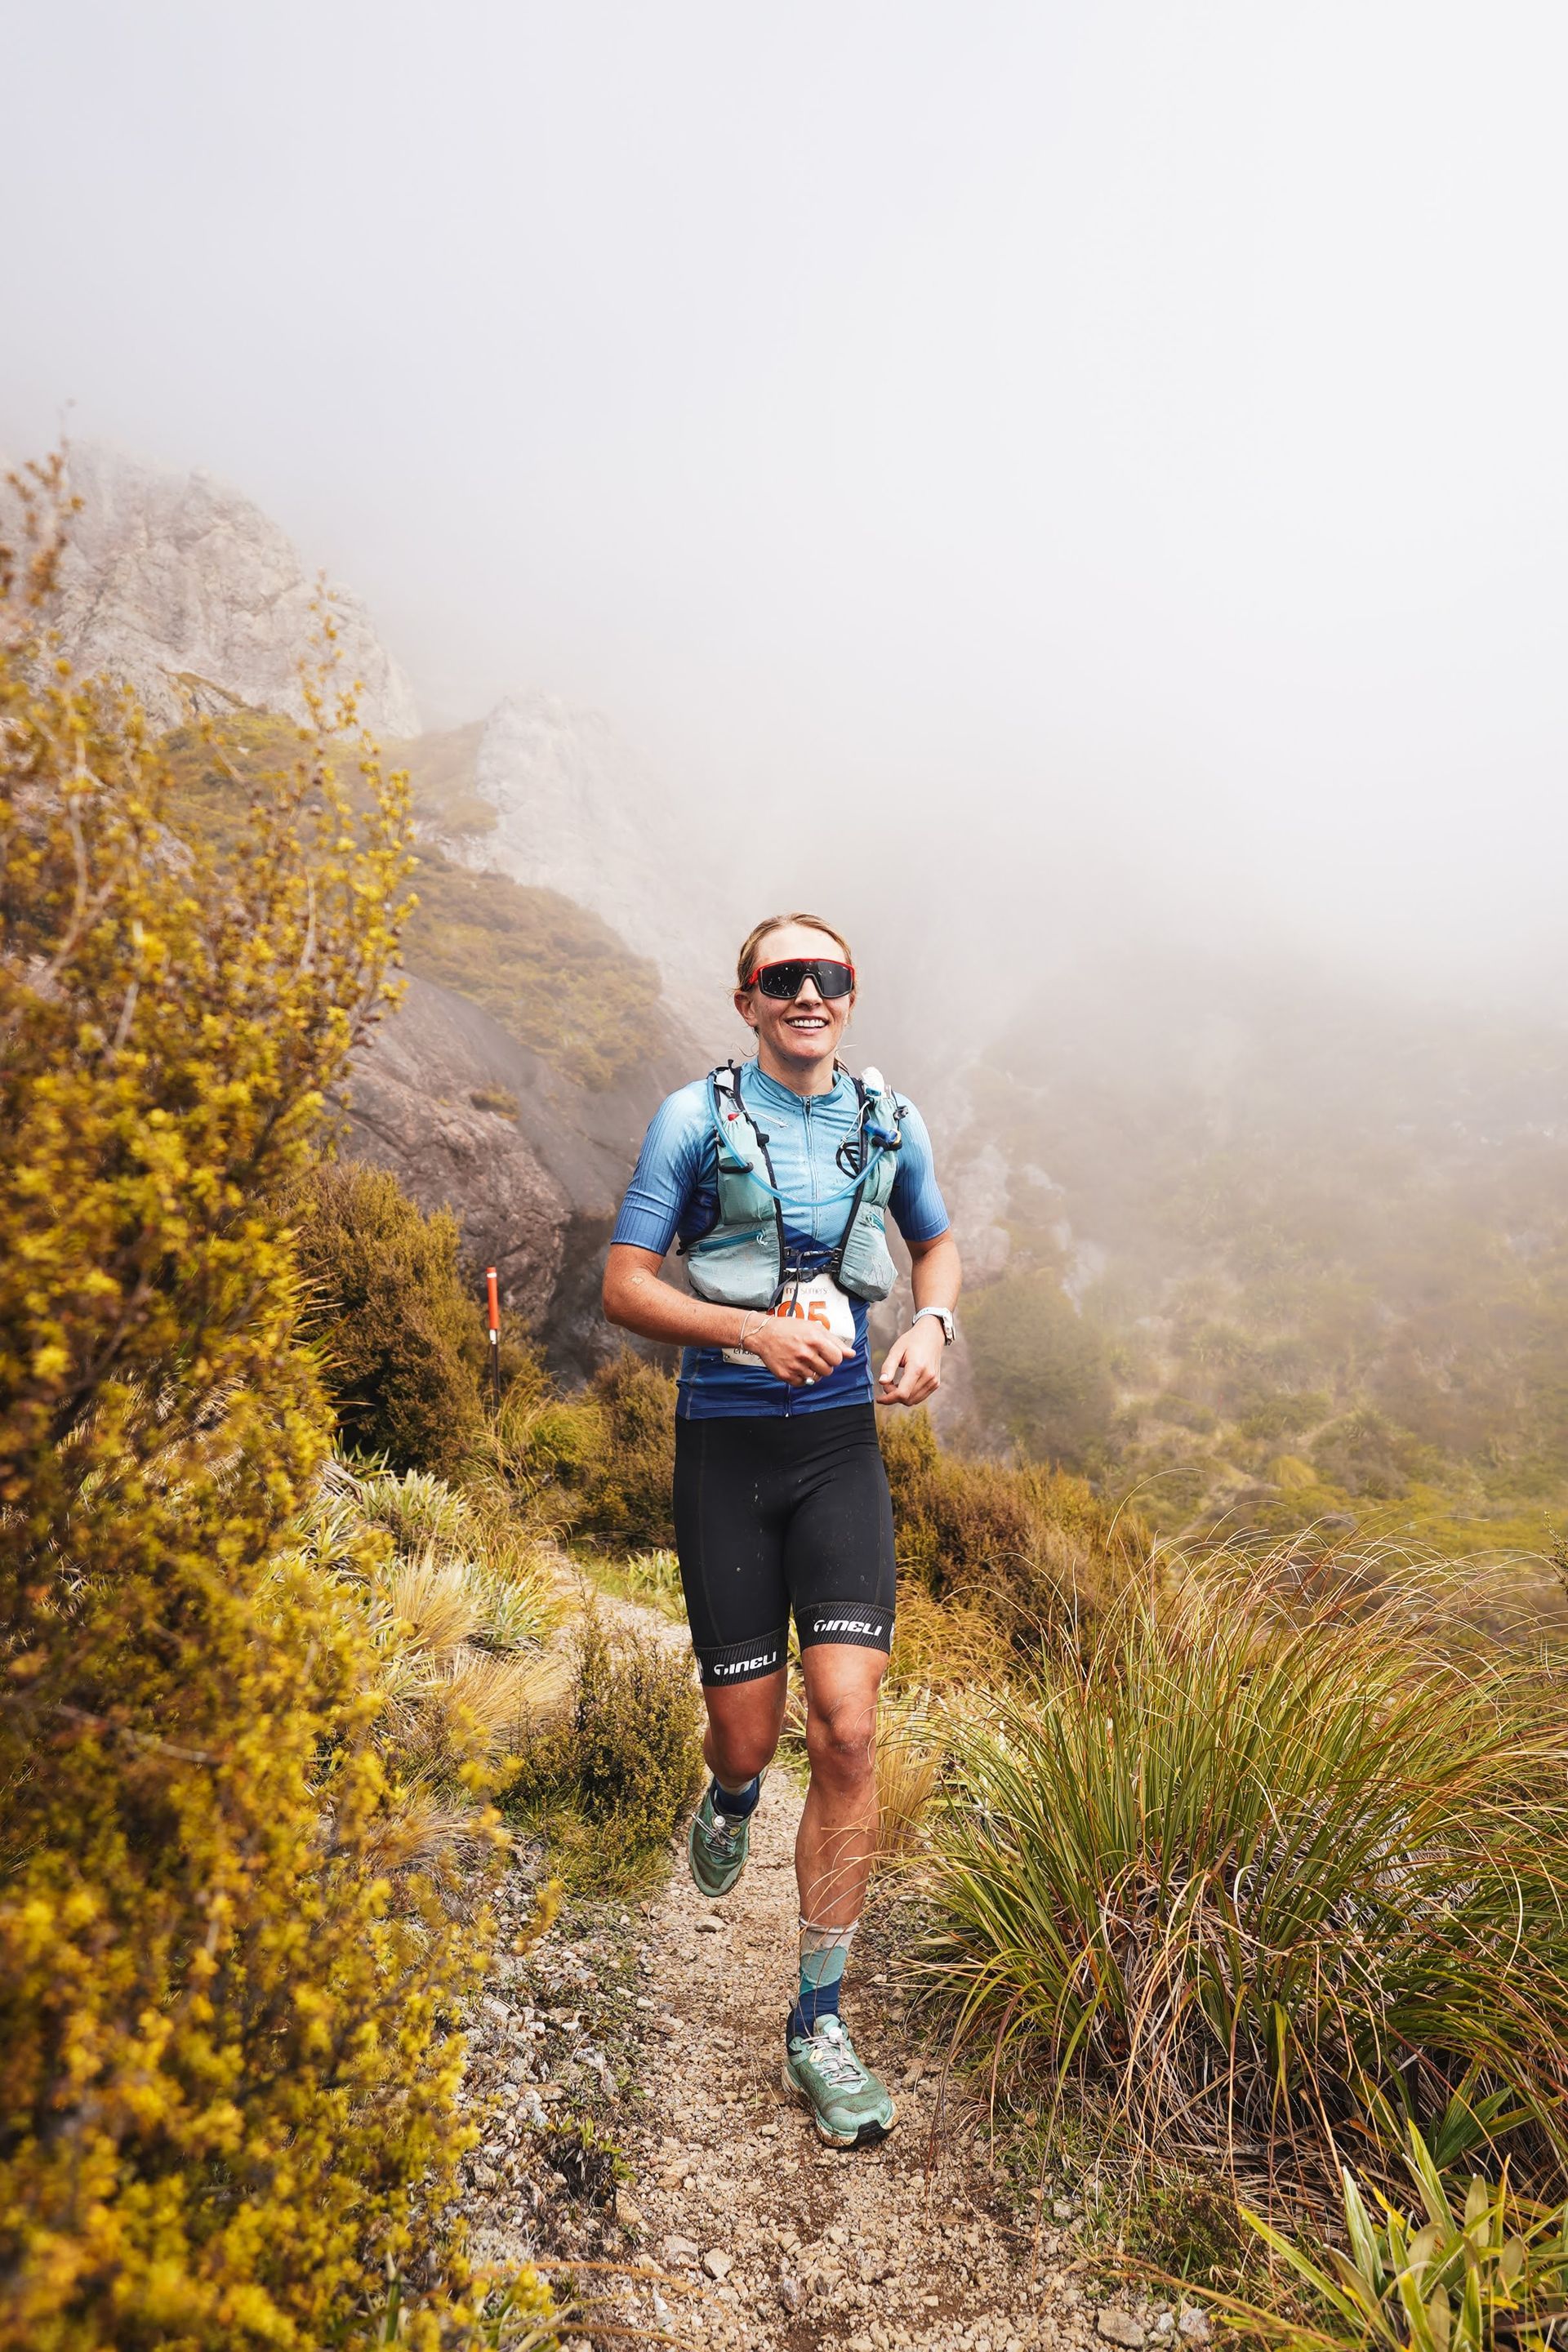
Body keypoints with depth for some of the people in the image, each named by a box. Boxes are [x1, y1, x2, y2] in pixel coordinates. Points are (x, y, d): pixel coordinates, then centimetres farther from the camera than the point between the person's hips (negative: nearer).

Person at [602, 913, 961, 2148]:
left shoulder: (888, 1119, 5)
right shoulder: (697, 1116, -4)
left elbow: (940, 1240, 21)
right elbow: (625, 1283, -5)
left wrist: (933, 1325, -1)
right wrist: (758, 1329, -20)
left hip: (841, 1443, 2)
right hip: (727, 1443, -1)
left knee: (848, 1734, -7)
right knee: (749, 1734, 6)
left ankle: (819, 2022, 12)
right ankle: (732, 1797, 47)